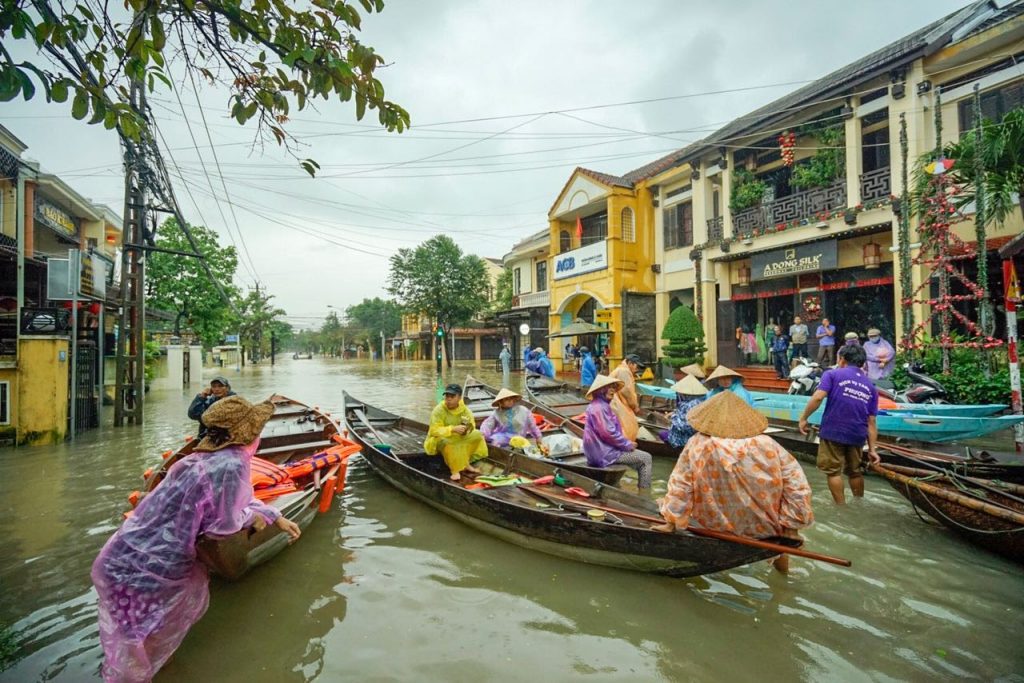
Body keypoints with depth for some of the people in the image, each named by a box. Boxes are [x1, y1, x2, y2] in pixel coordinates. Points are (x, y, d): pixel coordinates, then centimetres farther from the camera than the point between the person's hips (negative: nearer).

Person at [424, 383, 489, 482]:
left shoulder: (464, 409, -7)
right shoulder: (438, 410, -22)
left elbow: (472, 424, -2)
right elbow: (434, 430, -29)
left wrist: (468, 427, -28)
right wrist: (453, 429, -39)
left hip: (459, 437, 6)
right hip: (439, 439, -5)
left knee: (477, 435, -11)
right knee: (447, 441, -38)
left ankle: (466, 464, -4)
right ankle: (455, 470, -24)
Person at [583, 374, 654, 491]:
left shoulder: (602, 405, 14)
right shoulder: (598, 407, -20)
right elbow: (608, 433, -24)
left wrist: (627, 443, 8)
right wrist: (628, 444, -12)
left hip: (604, 449, 11)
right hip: (604, 453, -11)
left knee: (642, 456, 24)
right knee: (646, 458, -4)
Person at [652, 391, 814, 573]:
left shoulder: (698, 444, -17)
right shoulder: (767, 445, -14)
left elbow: (680, 485, -13)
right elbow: (797, 483, -9)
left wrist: (671, 522, -2)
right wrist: (791, 525, 2)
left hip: (719, 525, 0)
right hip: (766, 526, 1)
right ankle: (781, 552, 33)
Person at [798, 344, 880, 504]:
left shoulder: (833, 374, -1)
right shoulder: (870, 387, 13)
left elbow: (818, 397, -17)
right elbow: (871, 422, 11)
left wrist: (804, 418, -8)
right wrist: (872, 449, 13)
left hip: (833, 432, -5)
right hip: (857, 435, 5)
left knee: (834, 471, 7)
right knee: (855, 471, 22)